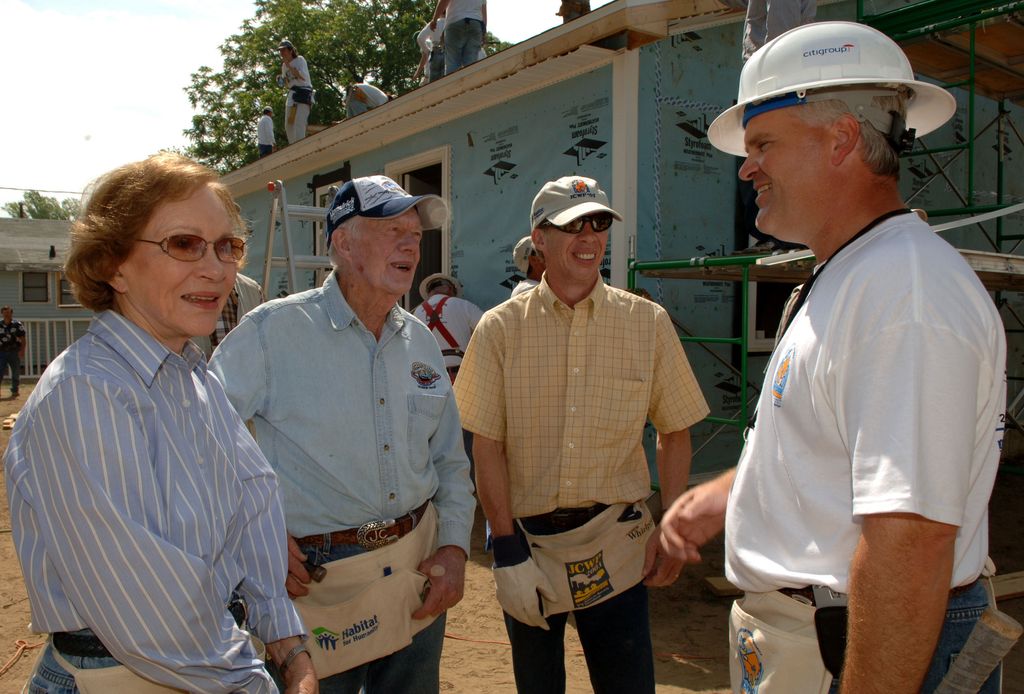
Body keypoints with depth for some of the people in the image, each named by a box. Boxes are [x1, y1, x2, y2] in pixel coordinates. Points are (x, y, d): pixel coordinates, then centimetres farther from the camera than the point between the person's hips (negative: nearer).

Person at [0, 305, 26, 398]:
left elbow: (22, 339, -1)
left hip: (14, 351, -1)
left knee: (15, 372, 7)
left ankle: (14, 391, 19)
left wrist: (22, 350, -11)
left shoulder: (18, 324, 0)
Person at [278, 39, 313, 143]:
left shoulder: (299, 60, -1)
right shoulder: (284, 66, 16)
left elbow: (303, 77, -16)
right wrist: (281, 81, 2)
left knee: (299, 123, -19)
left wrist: (289, 66, -14)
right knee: (288, 124, 4)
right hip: (292, 95, 7)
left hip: (304, 93, -7)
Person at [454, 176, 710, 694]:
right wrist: (507, 550, -8)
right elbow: (487, 447, -5)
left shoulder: (648, 323, 0)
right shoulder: (500, 329, -3)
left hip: (615, 544, 0)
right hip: (526, 539, 0)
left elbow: (674, 434, 6)